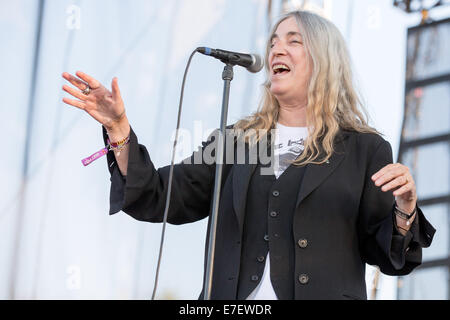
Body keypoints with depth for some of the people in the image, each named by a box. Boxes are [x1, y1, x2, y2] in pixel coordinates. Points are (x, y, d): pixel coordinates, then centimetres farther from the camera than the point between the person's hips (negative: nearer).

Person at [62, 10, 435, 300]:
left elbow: (384, 254, 5)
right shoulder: (235, 141, 15)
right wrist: (119, 129, -2)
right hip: (234, 299, 3)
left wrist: (404, 210, -14)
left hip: (324, 292, -2)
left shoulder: (364, 149, 7)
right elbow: (159, 199, 8)